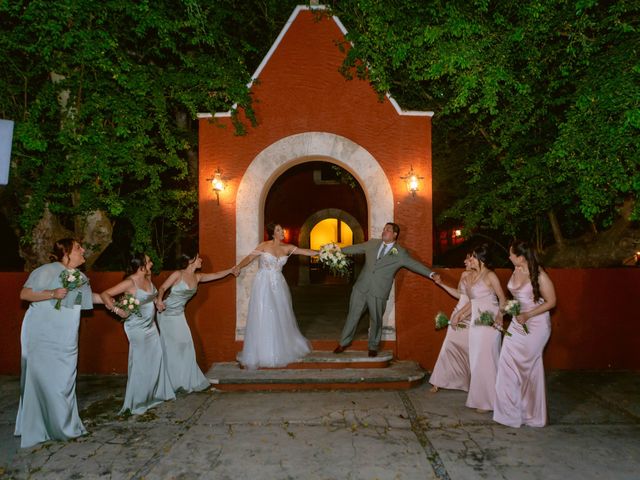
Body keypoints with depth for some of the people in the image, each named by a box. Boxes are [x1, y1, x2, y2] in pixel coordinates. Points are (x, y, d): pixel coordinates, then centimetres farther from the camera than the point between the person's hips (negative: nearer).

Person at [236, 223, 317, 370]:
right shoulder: (264, 246, -6)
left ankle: (282, 349, 31)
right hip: (263, 285, -4)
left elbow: (305, 251, -1)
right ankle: (261, 353, 10)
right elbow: (249, 258, -9)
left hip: (278, 285, 4)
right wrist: (237, 267, -25)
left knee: (281, 317, 12)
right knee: (262, 318, -1)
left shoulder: (287, 248, 3)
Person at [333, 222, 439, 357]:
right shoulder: (372, 243, 9)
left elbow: (415, 264, -7)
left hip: (378, 292, -3)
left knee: (376, 320, 9)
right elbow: (355, 248, 14)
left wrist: (431, 274, -18)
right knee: (353, 315, 11)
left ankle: (373, 347, 30)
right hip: (361, 287, 3)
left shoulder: (400, 253, -2)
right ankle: (344, 342, 28)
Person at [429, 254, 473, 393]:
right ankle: (438, 382, 13)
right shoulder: (464, 274, 8)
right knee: (448, 346, 5)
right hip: (458, 315, 6)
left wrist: (459, 315, -17)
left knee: (469, 350, 4)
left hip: (470, 319, -6)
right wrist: (442, 284, 18)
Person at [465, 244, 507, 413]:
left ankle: (487, 400, 11)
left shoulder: (490, 275, -10)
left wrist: (499, 317, -20)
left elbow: (502, 298, -9)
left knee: (485, 360, -1)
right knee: (476, 360, 11)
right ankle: (479, 397, 21)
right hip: (475, 321, 7)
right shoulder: (471, 276, 11)